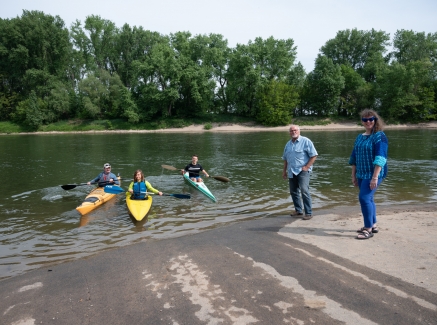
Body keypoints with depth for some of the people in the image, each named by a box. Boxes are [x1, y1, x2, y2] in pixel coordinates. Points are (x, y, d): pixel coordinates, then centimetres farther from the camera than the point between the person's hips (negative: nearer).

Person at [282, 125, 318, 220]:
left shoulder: (306, 141, -3)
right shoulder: (288, 144, 16)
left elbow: (314, 155, -7)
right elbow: (285, 158, 23)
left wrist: (306, 167, -14)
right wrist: (284, 170, 17)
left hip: (302, 171, -7)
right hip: (291, 172, 7)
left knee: (304, 191, -16)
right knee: (293, 192, 11)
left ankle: (309, 213, -9)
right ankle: (298, 210, 26)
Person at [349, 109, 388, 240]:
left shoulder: (379, 136, -11)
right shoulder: (359, 137, 11)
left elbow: (380, 158, -19)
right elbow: (354, 157, 14)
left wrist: (375, 177, -25)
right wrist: (354, 175, 12)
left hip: (373, 174, -7)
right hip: (362, 174, 7)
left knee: (364, 198, -12)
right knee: (368, 199, 14)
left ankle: (368, 229, -2)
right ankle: (373, 225, 28)